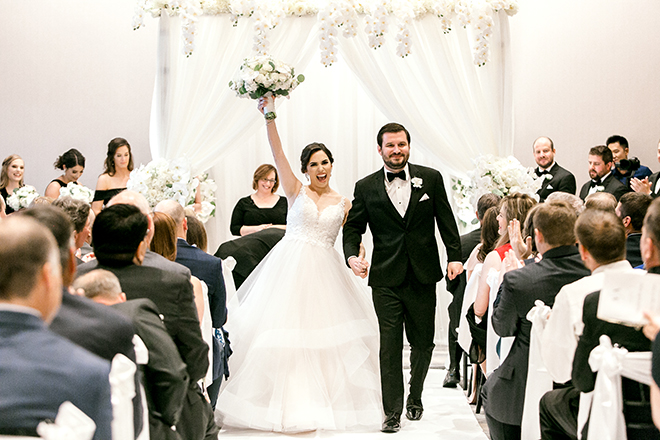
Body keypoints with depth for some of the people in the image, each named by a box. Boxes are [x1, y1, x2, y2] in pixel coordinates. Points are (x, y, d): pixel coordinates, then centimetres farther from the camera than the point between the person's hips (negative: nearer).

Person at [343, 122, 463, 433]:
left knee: (423, 342, 11)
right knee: (390, 345, -3)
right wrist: (352, 256, -13)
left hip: (423, 277, 1)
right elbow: (353, 227, 5)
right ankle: (392, 412, 4)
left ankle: (415, 398, 33)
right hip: (386, 279, -1)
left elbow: (446, 220, 5)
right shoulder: (366, 187, 4)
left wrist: (454, 256, -4)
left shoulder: (431, 179, 4)